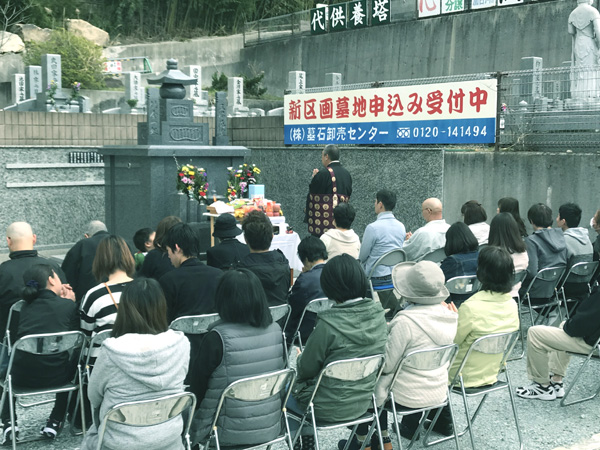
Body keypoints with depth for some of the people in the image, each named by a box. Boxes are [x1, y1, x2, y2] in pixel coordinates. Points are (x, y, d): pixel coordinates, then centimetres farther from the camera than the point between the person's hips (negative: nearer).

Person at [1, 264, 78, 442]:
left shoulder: (25, 307, 2)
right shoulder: (68, 305, -7)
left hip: (22, 377, 2)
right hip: (55, 377, -1)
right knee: (73, 362, 33)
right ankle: (54, 422, 28)